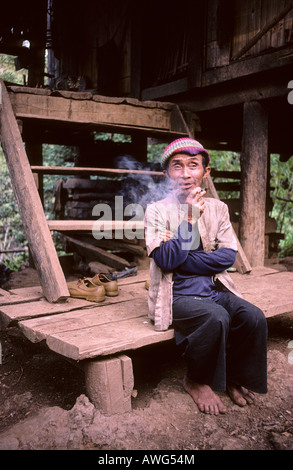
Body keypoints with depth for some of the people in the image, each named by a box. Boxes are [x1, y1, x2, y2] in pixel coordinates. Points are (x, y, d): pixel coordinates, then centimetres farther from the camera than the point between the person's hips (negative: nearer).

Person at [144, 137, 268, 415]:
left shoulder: (217, 208, 8)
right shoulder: (157, 210, -4)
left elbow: (228, 255, -1)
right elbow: (165, 261, -14)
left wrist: (183, 257, -12)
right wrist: (190, 219, -19)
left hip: (215, 289, 4)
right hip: (178, 295, -4)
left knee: (254, 317, -20)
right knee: (216, 318, -31)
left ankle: (234, 376, 8)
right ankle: (197, 381, -2)